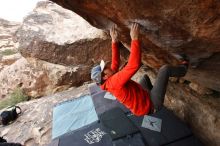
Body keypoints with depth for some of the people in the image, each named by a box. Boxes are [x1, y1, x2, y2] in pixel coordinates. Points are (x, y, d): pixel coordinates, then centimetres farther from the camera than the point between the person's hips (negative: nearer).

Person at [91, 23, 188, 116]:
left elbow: (115, 63, 2)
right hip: (151, 104, -8)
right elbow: (134, 64, -41)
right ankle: (183, 69, 25)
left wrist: (114, 41, -2)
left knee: (145, 76, 31)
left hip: (144, 99, 8)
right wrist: (134, 38, -34)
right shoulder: (114, 82, -32)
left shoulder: (108, 82, -3)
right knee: (164, 69, -6)